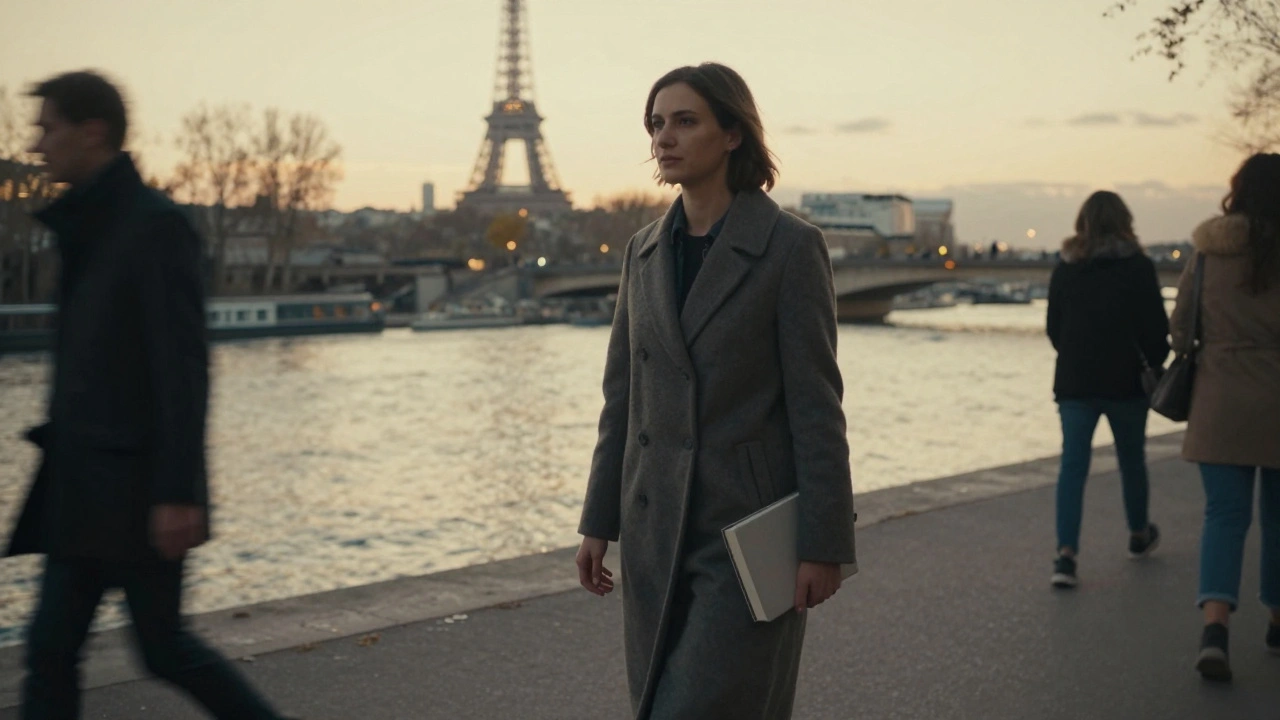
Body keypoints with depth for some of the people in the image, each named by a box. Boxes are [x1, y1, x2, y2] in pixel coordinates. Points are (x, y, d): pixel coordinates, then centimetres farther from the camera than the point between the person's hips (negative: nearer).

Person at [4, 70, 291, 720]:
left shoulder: (156, 226, -13)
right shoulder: (84, 228, 14)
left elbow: (183, 367, -18)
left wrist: (178, 492, -21)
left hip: (140, 491, -8)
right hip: (84, 493, 8)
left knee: (163, 647, 2)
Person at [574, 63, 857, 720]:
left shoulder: (791, 246, -9)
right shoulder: (645, 251, 8)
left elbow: (816, 404, -10)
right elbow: (622, 397, 11)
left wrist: (825, 544, -12)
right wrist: (599, 520, 9)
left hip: (749, 531, -6)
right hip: (655, 528, 6)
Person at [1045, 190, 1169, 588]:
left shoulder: (1064, 269, 2)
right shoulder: (1139, 267, -6)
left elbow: (1054, 327, 9)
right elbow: (1155, 327, -7)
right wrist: (1156, 363, 10)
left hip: (1074, 381, 1)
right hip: (1125, 381, -1)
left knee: (1072, 463, -2)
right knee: (1132, 459, 18)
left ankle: (1066, 553, -16)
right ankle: (1139, 536, 37)